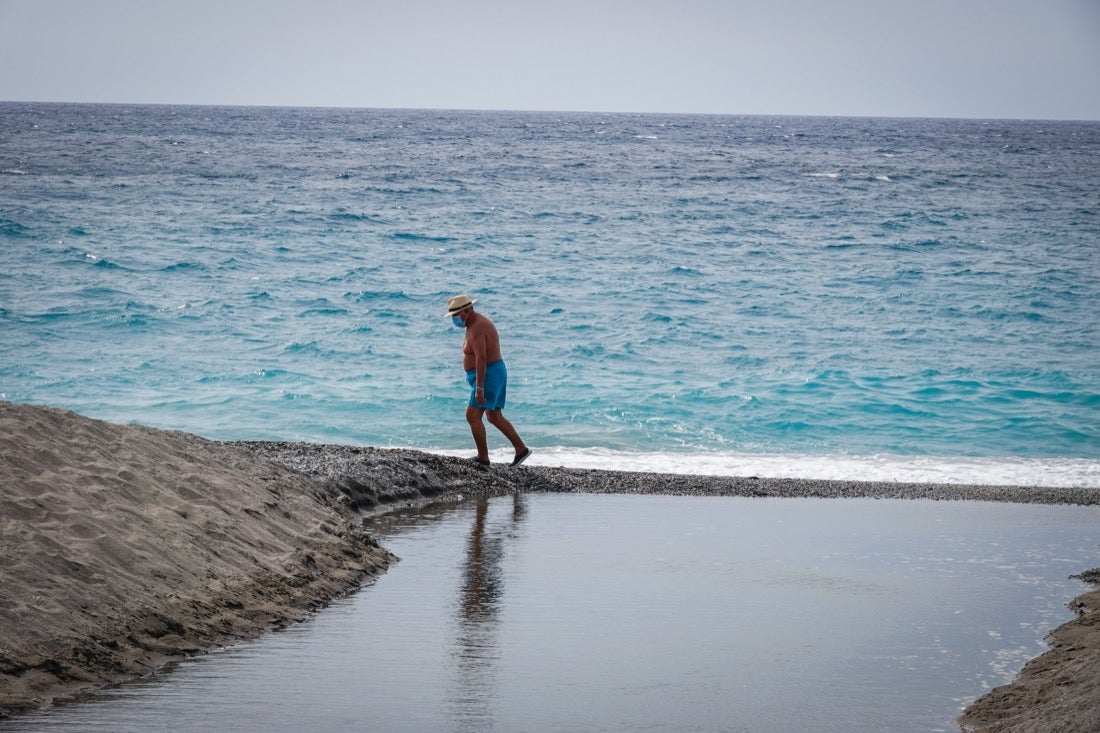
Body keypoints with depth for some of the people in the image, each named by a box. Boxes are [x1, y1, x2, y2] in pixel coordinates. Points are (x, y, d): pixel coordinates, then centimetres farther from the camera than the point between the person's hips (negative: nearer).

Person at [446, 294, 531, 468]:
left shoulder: (477, 328, -20)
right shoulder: (478, 322, 13)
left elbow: (481, 359, -27)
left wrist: (479, 388, -30)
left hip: (488, 375, -11)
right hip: (493, 373, 11)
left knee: (472, 416, -8)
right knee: (495, 417, 15)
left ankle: (483, 458, -4)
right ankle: (521, 449, 17)